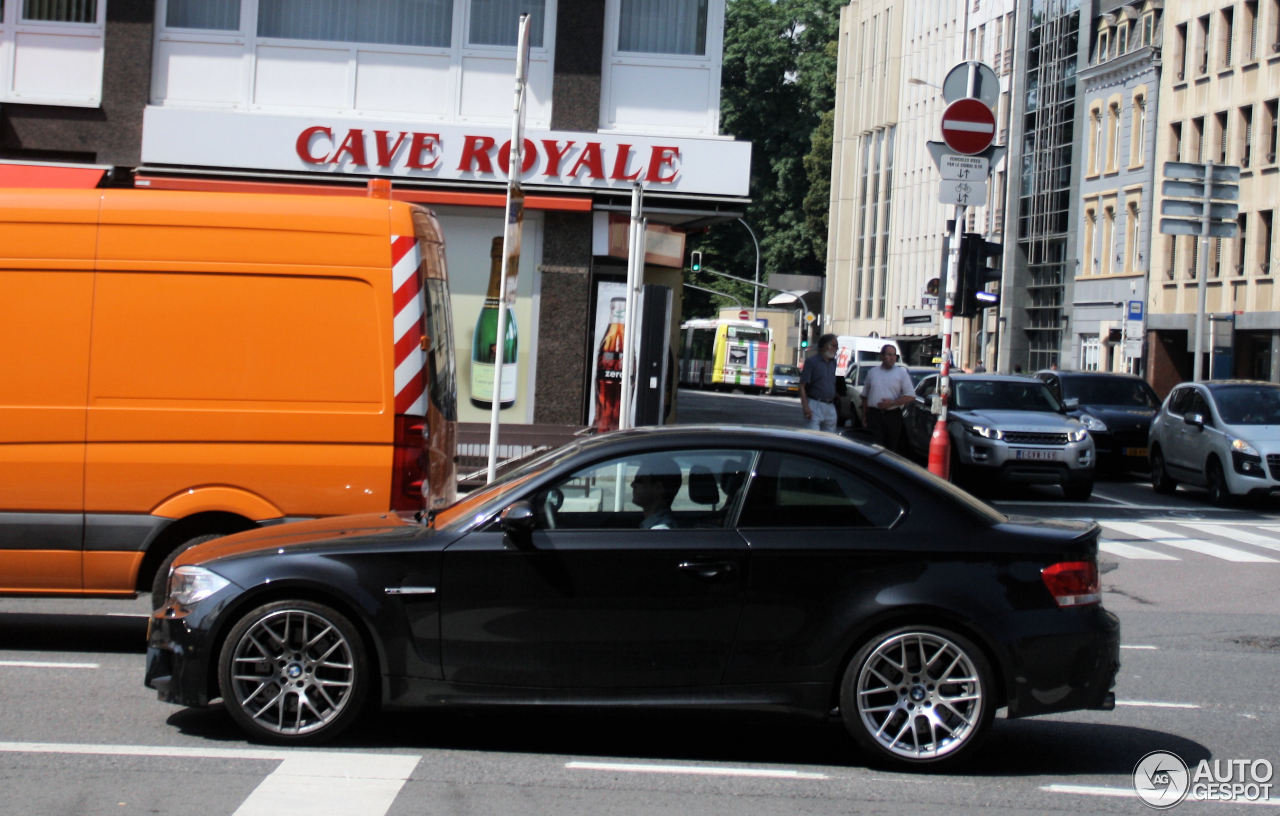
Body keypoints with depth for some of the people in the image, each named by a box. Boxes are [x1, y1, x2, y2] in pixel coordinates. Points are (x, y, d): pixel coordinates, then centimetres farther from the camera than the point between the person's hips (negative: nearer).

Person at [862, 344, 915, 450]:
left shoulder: (901, 373, 4)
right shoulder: (872, 372, 12)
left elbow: (910, 396, -1)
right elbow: (865, 396, 18)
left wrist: (892, 403, -12)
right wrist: (864, 415, 11)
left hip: (893, 416, -1)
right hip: (874, 414, 1)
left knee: (891, 447, 4)